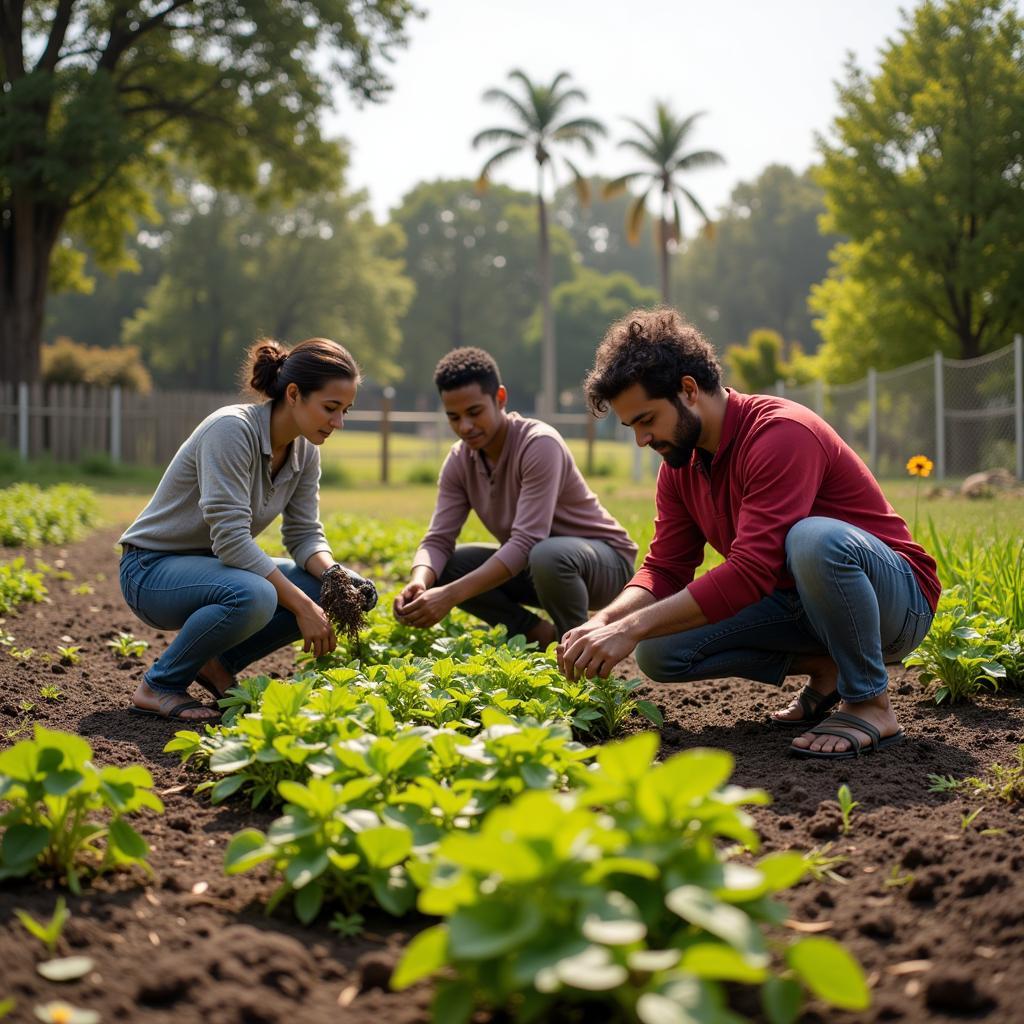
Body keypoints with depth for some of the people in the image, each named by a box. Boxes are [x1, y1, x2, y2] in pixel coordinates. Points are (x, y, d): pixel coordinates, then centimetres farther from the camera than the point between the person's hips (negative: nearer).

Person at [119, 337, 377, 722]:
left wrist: (335, 573, -21)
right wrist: (302, 605, -31)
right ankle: (158, 687, -14)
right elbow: (230, 538, -30)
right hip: (152, 569, -8)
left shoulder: (305, 451, -2)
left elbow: (304, 533, 1)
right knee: (253, 596, -38)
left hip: (213, 565, 8)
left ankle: (219, 664, 5)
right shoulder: (232, 429, -26)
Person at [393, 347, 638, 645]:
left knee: (547, 556, -40)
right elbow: (438, 539, -11)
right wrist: (419, 583, -35)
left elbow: (526, 542, -35)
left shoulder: (539, 444, -27)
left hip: (605, 559, -6)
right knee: (444, 567, -12)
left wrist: (451, 595, -42)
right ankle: (543, 636, -2)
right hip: (533, 562, 7)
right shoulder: (459, 461, -6)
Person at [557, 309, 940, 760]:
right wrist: (605, 621, -20)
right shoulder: (679, 464, 2)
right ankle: (823, 667, 6)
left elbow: (750, 571, -34)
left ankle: (870, 704, -18)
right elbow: (665, 569, 2)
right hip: (798, 603, 8)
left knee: (814, 538, -40)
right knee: (658, 651, -10)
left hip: (896, 598, -8)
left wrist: (631, 628, -37)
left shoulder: (781, 433, -25)